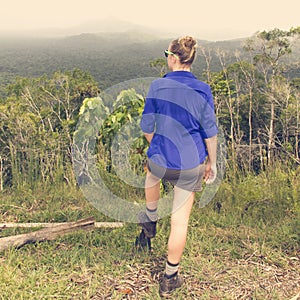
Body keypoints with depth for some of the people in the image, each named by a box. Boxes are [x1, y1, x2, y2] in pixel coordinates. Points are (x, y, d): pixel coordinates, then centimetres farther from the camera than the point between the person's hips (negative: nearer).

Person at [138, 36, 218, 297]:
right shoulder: (202, 90, -8)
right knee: (180, 219, 8)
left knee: (152, 174, 38)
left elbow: (147, 127, -1)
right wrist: (212, 162, 8)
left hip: (160, 160, 1)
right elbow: (210, 131, -5)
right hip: (191, 163, -1)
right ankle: (170, 278, 21)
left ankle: (150, 220, 57)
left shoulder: (157, 86, -7)